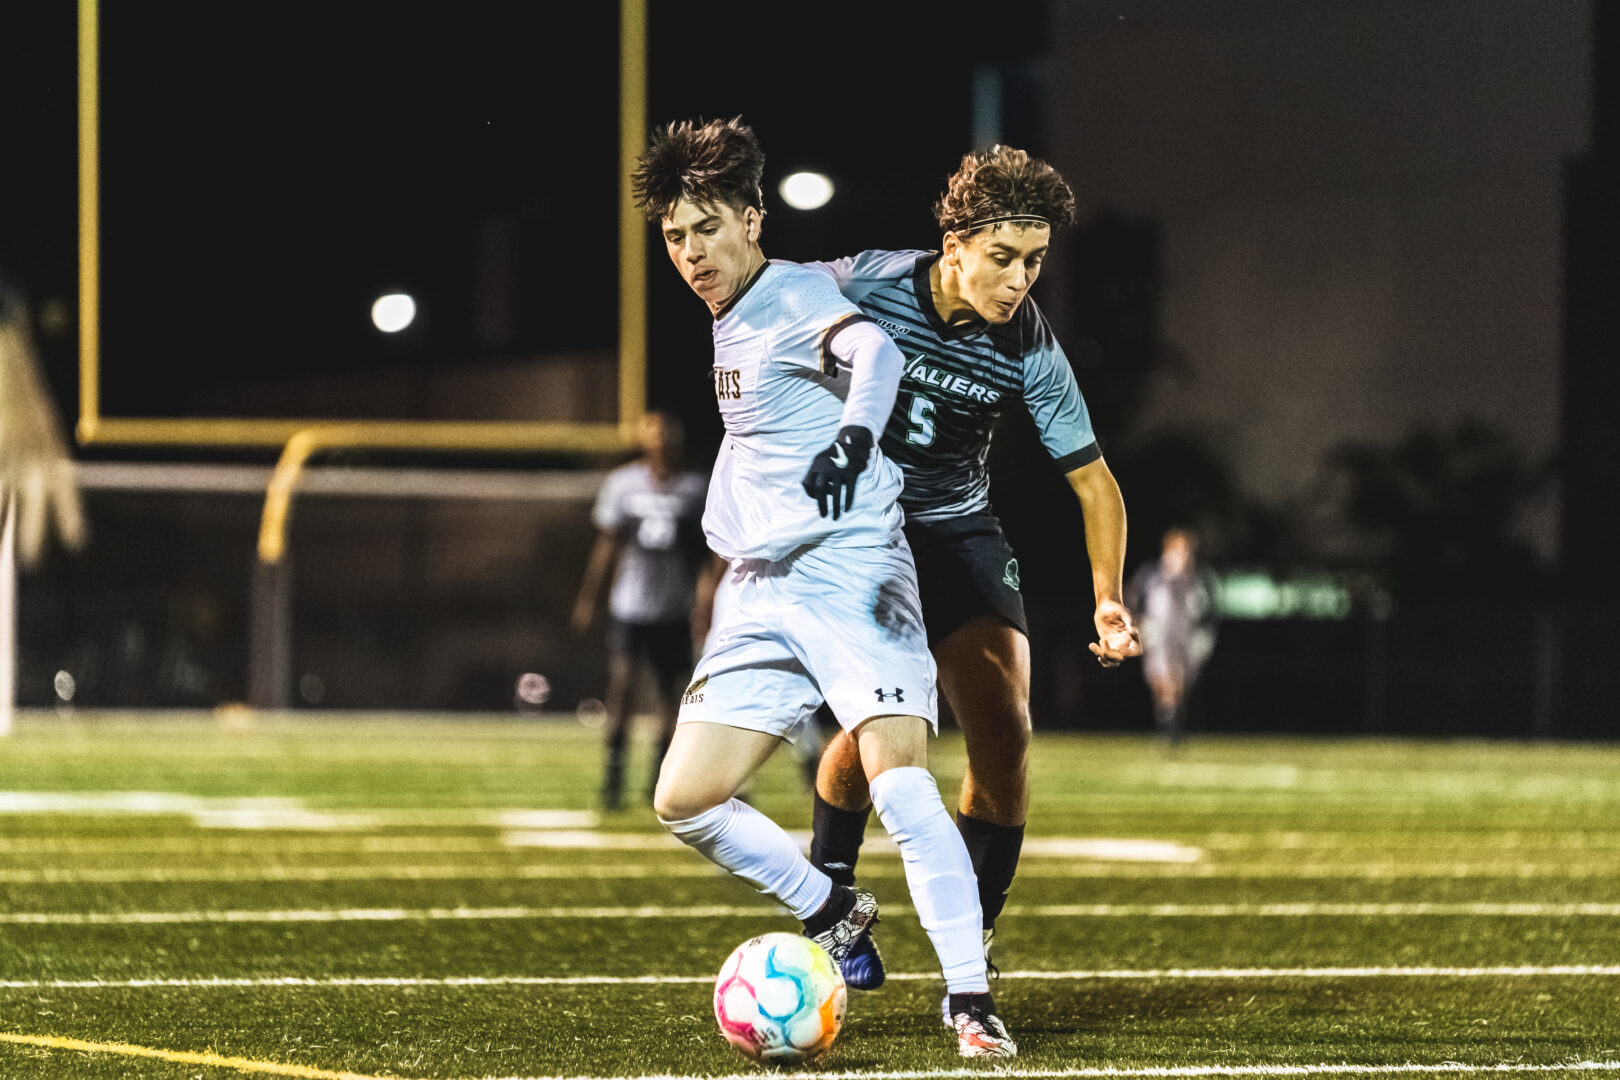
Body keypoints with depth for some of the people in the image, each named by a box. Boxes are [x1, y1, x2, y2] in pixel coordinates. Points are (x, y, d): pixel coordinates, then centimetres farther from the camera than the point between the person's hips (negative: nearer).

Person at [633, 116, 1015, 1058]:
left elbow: (872, 350, -32)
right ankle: (834, 916, 20)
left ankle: (972, 1000, -18)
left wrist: (855, 431, -51)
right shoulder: (727, 328, 17)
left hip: (849, 574, -8)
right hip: (759, 592, 8)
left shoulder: (797, 297, -9)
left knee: (901, 781, -22)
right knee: (685, 802, 0)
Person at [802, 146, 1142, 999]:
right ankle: (831, 906, 3)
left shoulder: (1029, 349, -14)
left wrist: (1108, 599, -20)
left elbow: (1093, 480, -7)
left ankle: (972, 939, 2)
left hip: (957, 529, 2)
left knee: (1004, 731, -13)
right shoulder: (866, 285, -19)